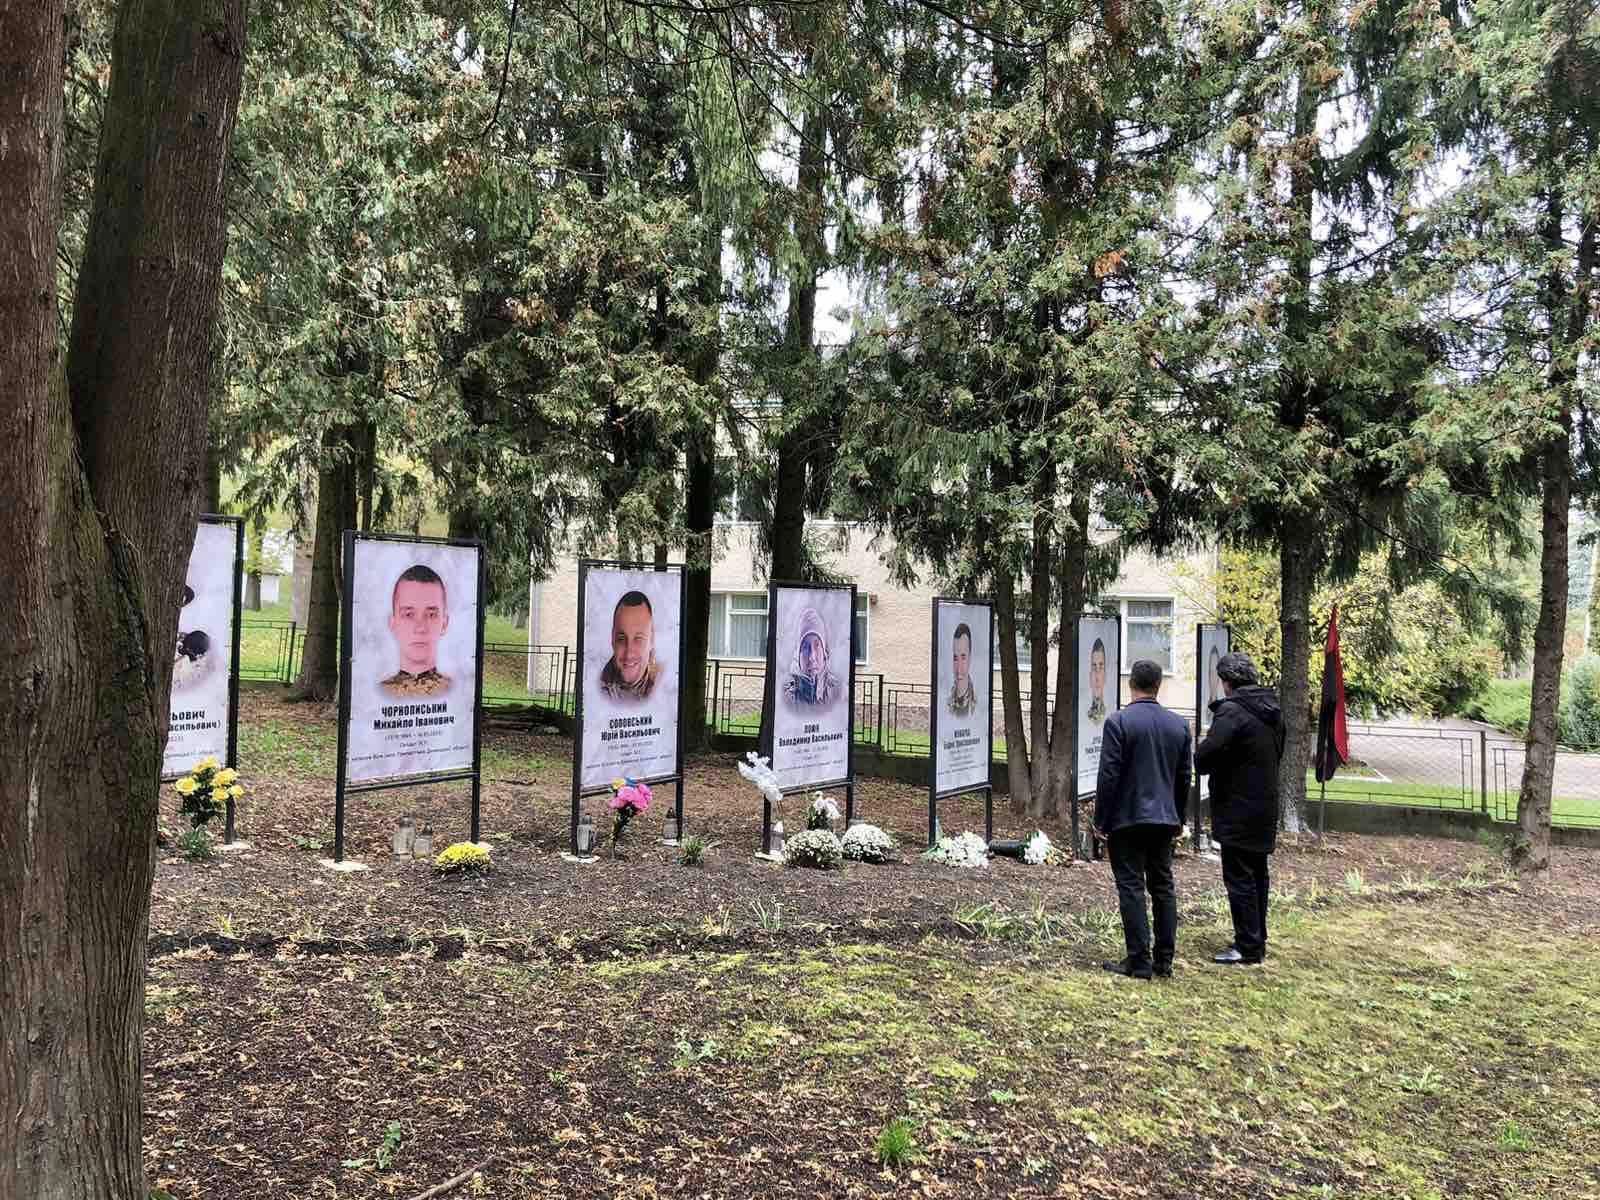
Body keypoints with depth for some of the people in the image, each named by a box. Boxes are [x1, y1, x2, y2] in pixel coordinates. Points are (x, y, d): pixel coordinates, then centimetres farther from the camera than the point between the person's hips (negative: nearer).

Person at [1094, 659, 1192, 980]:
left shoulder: (1118, 721, -12)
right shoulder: (1179, 724, 6)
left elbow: (1109, 775, -13)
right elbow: (1184, 777, 12)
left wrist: (1100, 819, -5)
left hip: (1127, 819, -5)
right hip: (1165, 819, 5)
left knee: (1131, 888, -1)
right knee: (1163, 887, 12)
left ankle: (1139, 961, 0)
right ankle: (1164, 961, 17)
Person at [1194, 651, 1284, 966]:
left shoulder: (1231, 712, -20)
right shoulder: (1273, 712, 9)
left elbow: (1204, 757, -25)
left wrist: (1201, 758, -4)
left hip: (1238, 811, -9)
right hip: (1265, 808, 9)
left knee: (1239, 879, -2)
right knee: (1257, 876, 17)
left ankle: (1247, 948, 2)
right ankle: (1257, 942, 27)